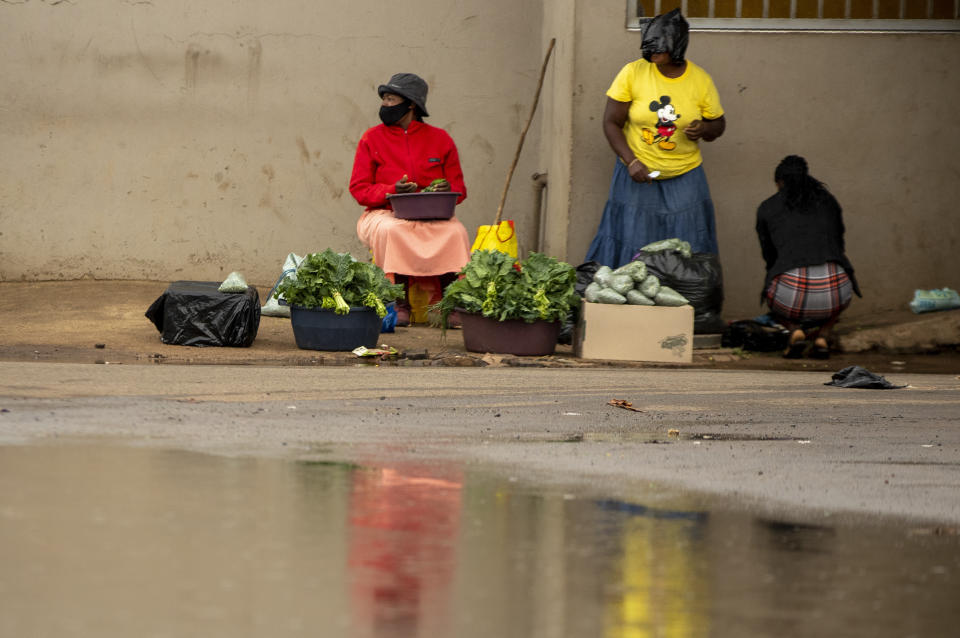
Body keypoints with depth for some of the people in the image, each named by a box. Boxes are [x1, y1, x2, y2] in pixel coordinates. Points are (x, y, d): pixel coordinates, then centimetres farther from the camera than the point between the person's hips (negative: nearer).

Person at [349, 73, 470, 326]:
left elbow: (459, 188, 11)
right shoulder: (372, 139, 4)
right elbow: (359, 189, 0)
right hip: (385, 214, -1)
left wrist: (449, 190, -15)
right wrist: (393, 190, -18)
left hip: (432, 215, 1)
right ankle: (400, 304, -29)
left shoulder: (439, 139, 7)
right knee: (391, 230, -36)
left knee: (455, 231, -30)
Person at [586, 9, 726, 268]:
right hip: (638, 174, -1)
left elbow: (718, 125, 8)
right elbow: (611, 123, -4)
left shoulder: (701, 81, -4)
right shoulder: (633, 73, -8)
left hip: (684, 178, 1)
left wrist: (704, 130, -16)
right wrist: (631, 161, -17)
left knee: (688, 251, -1)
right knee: (632, 246, -1)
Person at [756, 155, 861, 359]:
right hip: (834, 294, 1)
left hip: (792, 292, -1)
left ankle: (795, 330, 6)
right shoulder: (828, 201, 25)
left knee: (771, 294, 37)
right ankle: (822, 337, 14)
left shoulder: (767, 208, 19)